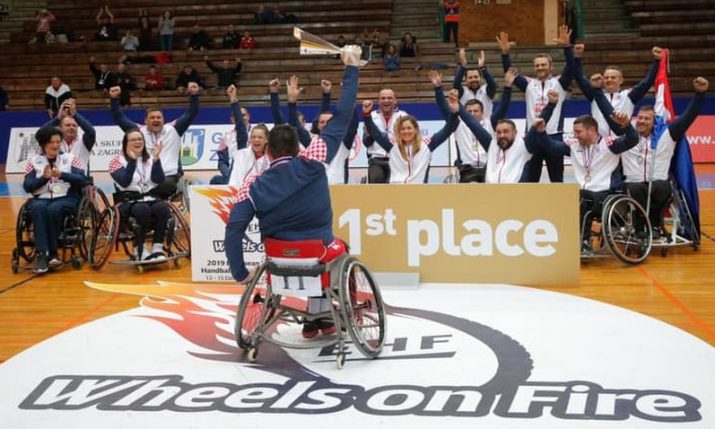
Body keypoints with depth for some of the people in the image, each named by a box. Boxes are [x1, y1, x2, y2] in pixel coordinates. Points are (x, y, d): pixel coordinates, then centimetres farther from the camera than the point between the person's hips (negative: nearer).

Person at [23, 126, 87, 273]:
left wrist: (62, 175, -18)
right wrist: (44, 177, -14)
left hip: (67, 198, -1)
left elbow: (82, 180, -5)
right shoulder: (34, 161, 11)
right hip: (41, 198, 1)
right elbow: (27, 187, 2)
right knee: (38, 208, -34)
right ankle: (42, 254, -37)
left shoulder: (70, 158, 8)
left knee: (53, 209, -35)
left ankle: (51, 253, -22)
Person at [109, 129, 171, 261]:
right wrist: (132, 160, -19)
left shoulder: (150, 159, 14)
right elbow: (124, 182, -15)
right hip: (128, 201, -3)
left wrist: (156, 159, -11)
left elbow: (159, 180, -2)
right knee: (142, 209, -37)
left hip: (150, 199, 4)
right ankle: (139, 251, -23)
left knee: (162, 208, -30)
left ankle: (157, 248, -22)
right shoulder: (117, 160, 3)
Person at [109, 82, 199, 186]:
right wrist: (114, 99, 1)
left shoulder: (173, 130, 12)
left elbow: (190, 114, 10)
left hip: (170, 176, -1)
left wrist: (194, 95, -2)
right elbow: (119, 118, 12)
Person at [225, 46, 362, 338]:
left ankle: (313, 318, 39)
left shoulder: (254, 186, -7)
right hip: (322, 257, -2)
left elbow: (234, 229, -19)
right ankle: (323, 316, 38)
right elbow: (341, 119, -6)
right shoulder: (312, 163, -10)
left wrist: (240, 273, -11)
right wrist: (351, 68, 1)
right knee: (339, 248, 36)